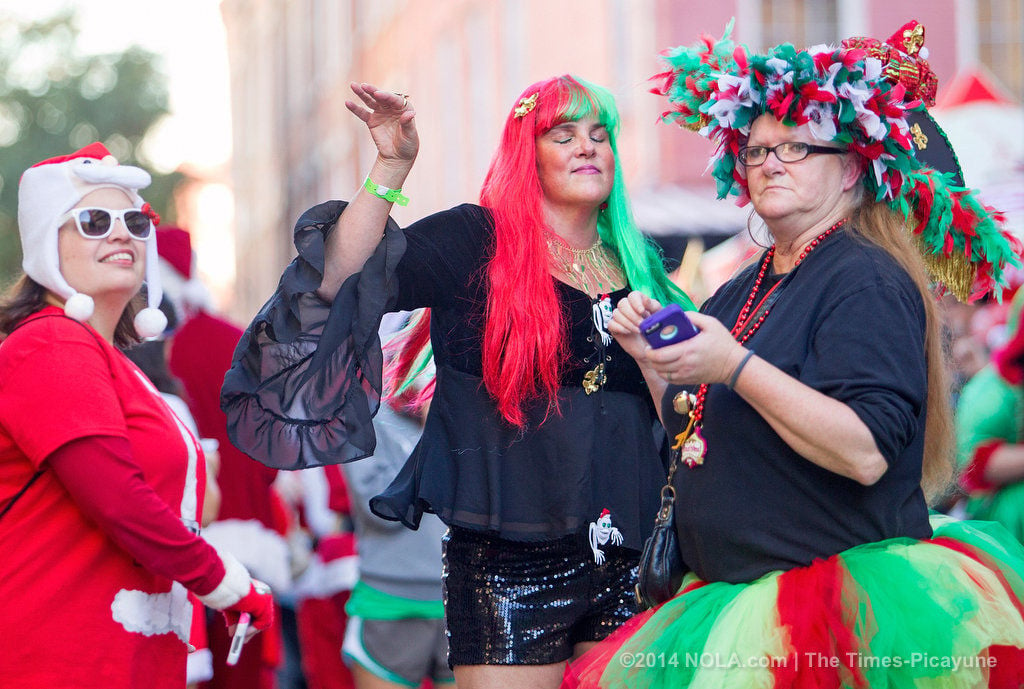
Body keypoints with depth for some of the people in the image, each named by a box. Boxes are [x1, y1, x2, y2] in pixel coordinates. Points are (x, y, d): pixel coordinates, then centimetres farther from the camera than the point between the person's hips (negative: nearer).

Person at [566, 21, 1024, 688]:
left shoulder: (865, 282, -12)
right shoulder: (742, 292, 14)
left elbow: (868, 453, -25)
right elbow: (695, 436, 20)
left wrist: (736, 366, -26)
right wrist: (651, 355, 5)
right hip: (734, 599, 8)